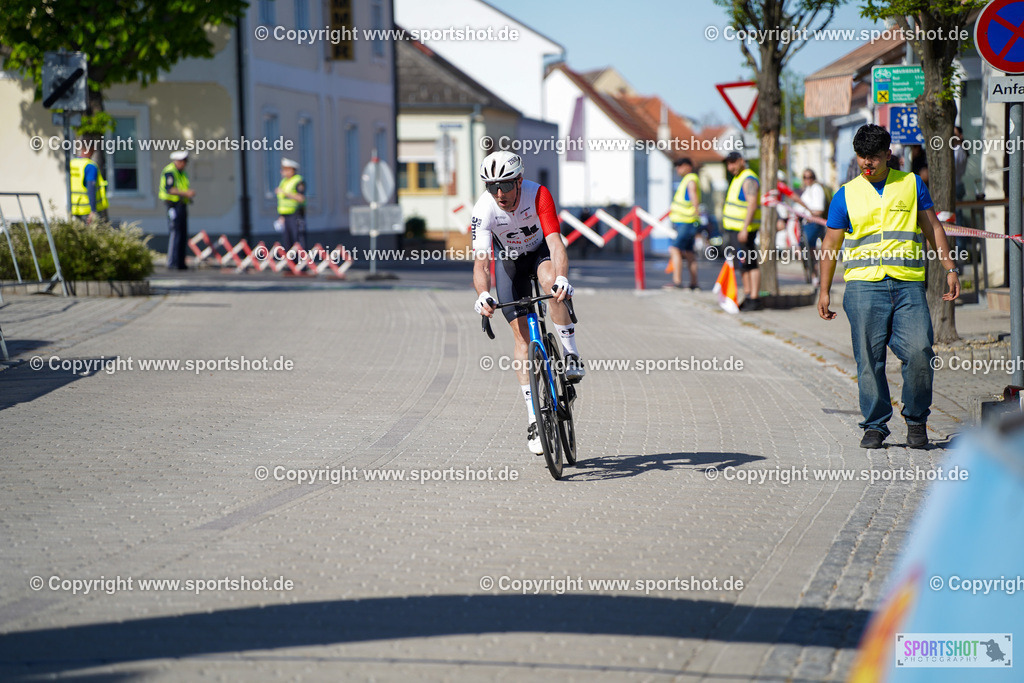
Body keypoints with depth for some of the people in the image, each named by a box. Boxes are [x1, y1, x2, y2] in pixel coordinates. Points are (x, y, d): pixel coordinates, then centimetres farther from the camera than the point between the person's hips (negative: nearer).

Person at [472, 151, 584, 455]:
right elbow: (480, 260, -35)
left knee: (551, 281, -37)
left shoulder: (538, 194, -32)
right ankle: (534, 419, -5)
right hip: (509, 260, 1)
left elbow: (556, 244, -40)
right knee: (522, 334, -8)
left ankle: (571, 355, -22)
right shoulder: (483, 210, -30)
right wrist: (483, 295, -55)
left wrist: (562, 278, -59)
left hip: (540, 250, -1)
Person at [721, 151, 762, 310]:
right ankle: (748, 297, 16)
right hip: (734, 230, 10)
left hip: (743, 230, -10)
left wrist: (744, 229, -27)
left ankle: (754, 300, -12)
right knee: (742, 266, 12)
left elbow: (752, 204, -22)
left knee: (750, 265, -11)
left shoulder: (749, 180, -13)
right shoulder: (738, 178, 19)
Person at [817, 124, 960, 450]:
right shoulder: (846, 195, 10)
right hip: (864, 285, 0)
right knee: (869, 359, -4)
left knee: (920, 352, -12)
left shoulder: (911, 184, 13)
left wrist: (950, 269, 10)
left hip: (908, 285, 0)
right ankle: (875, 425, 7)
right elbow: (830, 245, 13)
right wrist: (824, 290, 9)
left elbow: (933, 227, 17)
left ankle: (916, 419, 5)